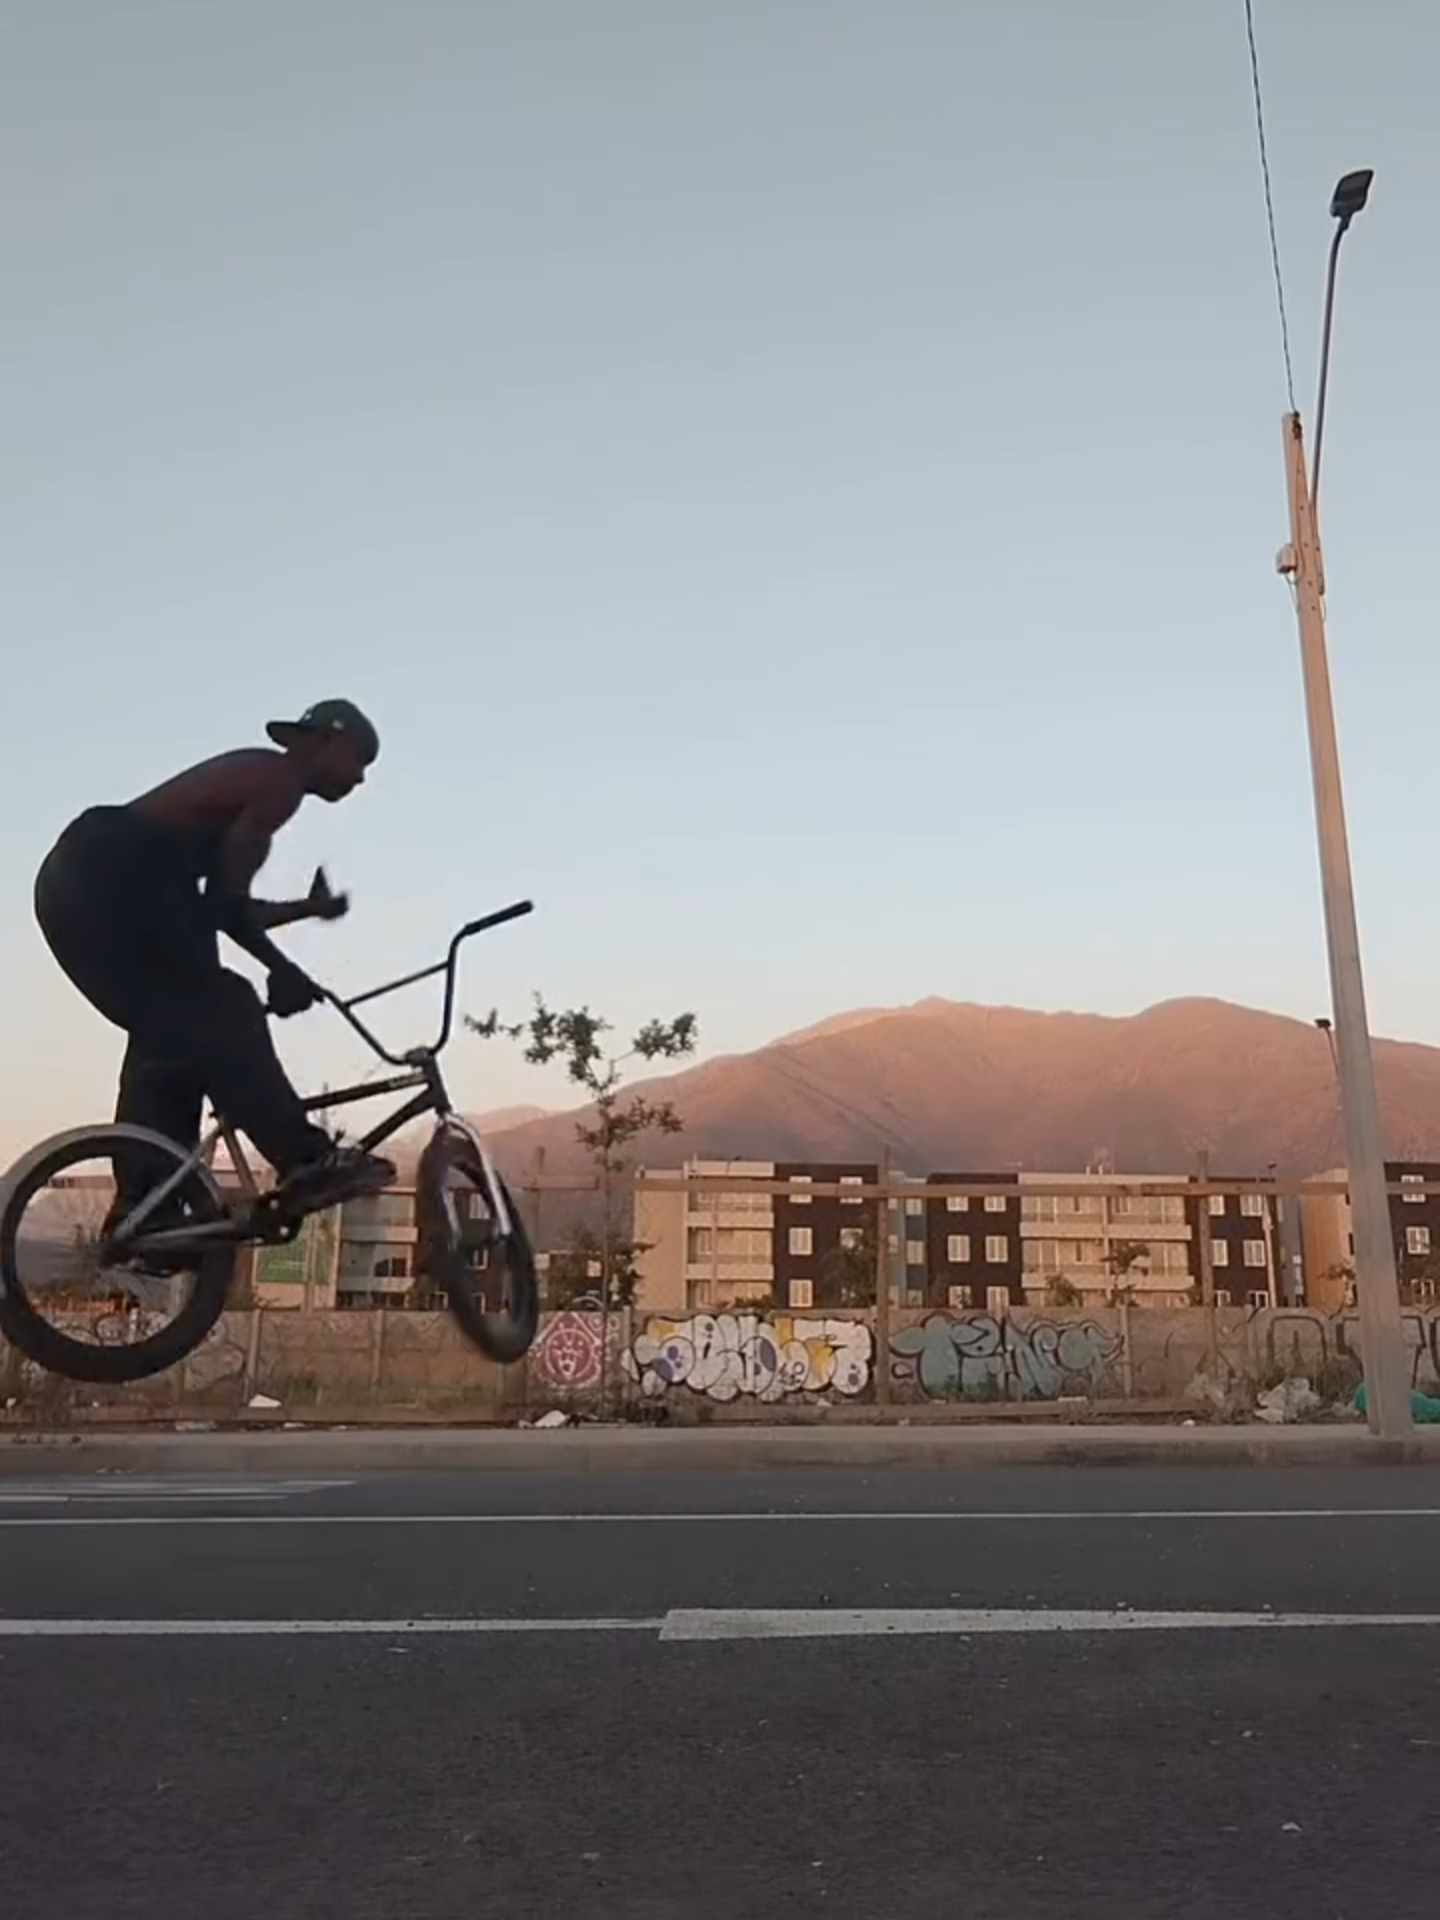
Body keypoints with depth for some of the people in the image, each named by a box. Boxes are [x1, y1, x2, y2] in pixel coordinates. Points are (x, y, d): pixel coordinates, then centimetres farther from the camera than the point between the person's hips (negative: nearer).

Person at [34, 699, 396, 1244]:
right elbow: (225, 898, -11)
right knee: (221, 1013, -12)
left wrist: (309, 908, 29)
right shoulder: (280, 779, -4)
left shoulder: (256, 780, 25)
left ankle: (140, 1202, 10)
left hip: (77, 884, 10)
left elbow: (220, 904, 26)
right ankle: (306, 1161, -18)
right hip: (112, 880, -10)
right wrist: (282, 970, -5)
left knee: (167, 1033, 11)